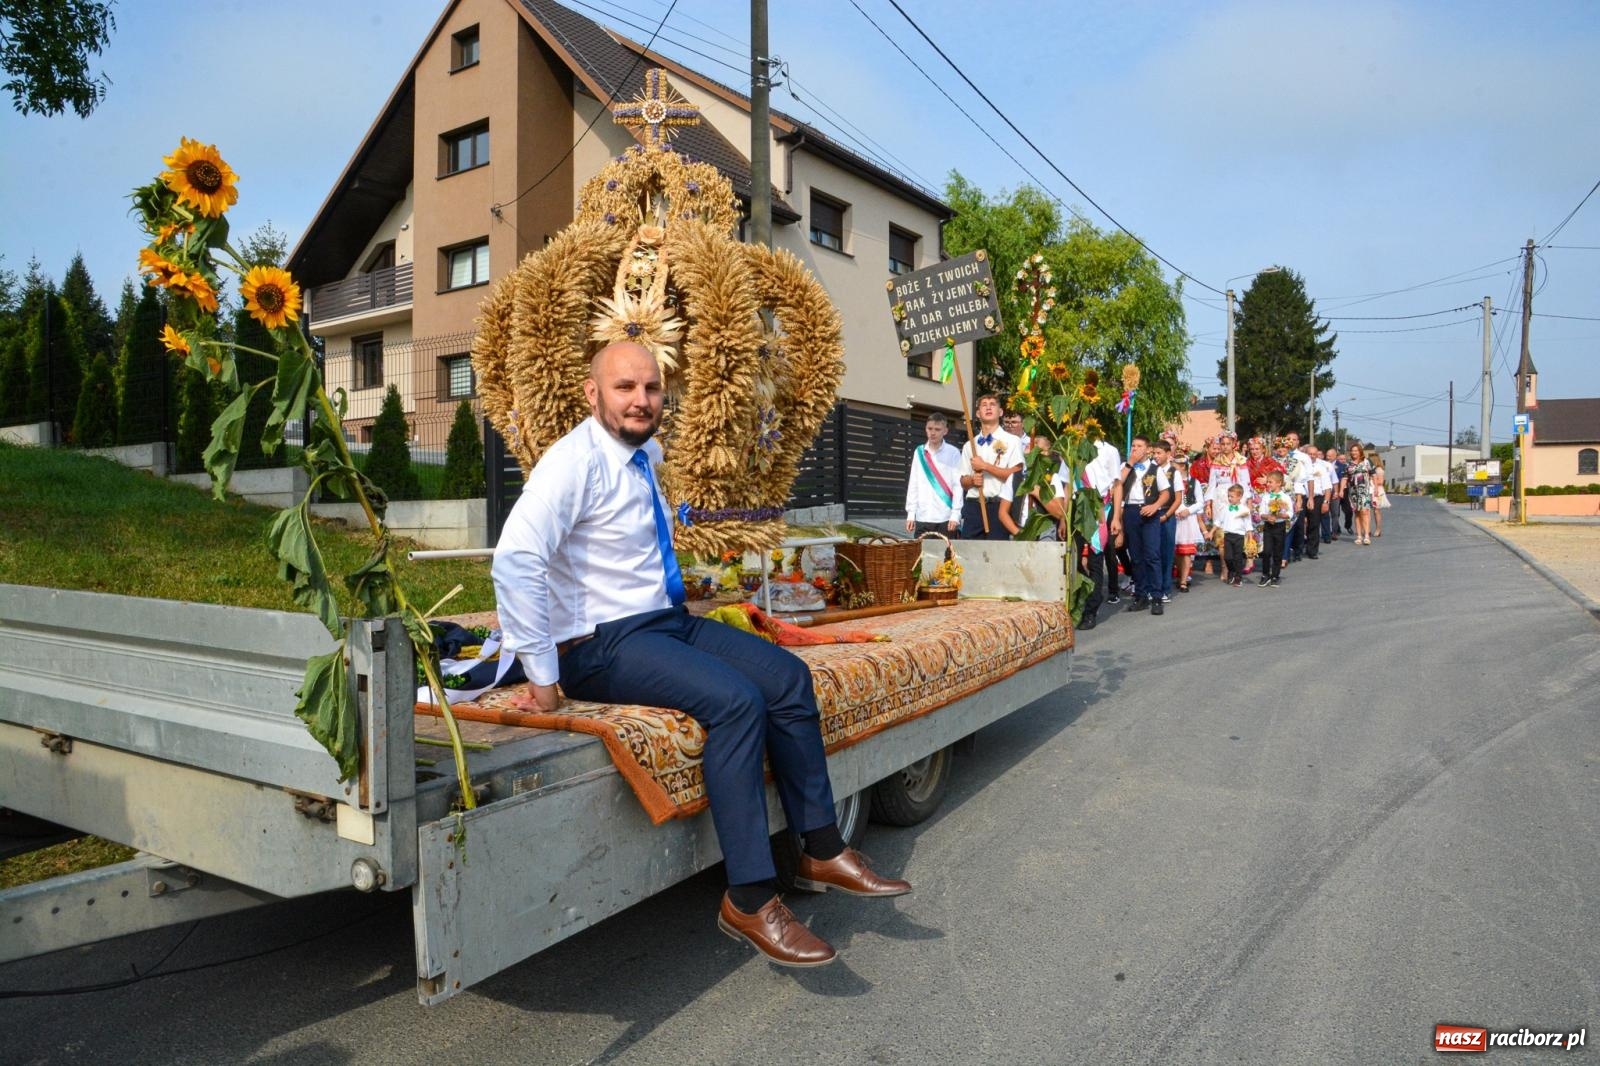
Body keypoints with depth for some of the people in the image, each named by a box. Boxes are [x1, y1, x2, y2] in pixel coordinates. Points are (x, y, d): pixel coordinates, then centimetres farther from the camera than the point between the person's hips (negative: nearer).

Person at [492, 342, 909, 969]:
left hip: (669, 621, 9)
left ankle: (822, 852, 4)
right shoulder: (577, 461, -17)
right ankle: (749, 900, -17)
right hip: (603, 643, -8)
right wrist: (542, 677, -29)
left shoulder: (646, 454, 10)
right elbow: (515, 559, -30)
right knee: (736, 701, -28)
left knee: (789, 678, -6)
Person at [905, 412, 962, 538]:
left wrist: (955, 514, -8)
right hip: (922, 517, 3)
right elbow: (913, 485, 10)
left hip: (946, 517, -3)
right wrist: (911, 513, 7)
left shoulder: (953, 453, -2)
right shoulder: (919, 452, 8)